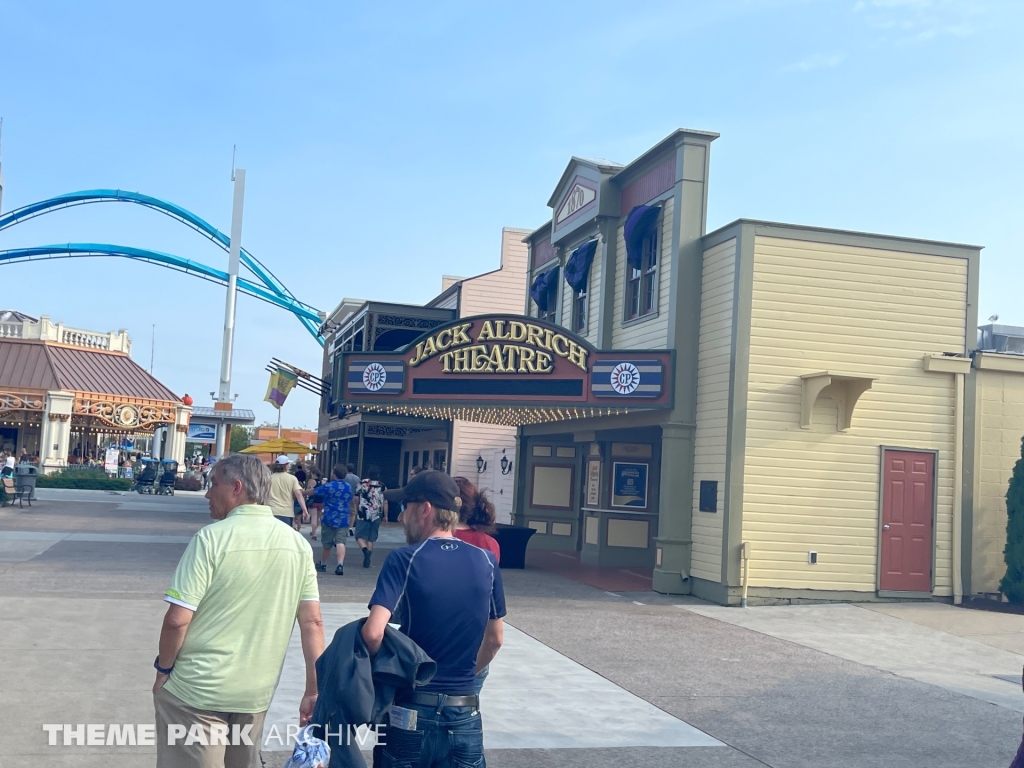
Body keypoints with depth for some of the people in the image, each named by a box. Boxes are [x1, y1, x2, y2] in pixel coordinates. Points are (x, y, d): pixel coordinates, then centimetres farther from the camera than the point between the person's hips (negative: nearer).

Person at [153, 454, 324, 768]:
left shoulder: (211, 538, -14)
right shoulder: (298, 545, 0)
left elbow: (177, 619, -15)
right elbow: (312, 622, -2)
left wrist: (163, 669, 1)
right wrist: (314, 691, 2)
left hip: (197, 690, -5)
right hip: (257, 692, 5)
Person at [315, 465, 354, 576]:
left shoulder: (328, 486, -8)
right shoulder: (349, 487, 6)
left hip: (329, 519, -2)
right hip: (343, 520, 2)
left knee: (327, 544, 10)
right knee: (340, 542, -6)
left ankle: (323, 564, 28)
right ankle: (340, 564, -24)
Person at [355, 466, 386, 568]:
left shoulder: (362, 484, 0)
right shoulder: (382, 487, 4)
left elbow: (356, 499, 0)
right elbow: (385, 503, 3)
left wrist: (355, 512, 12)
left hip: (363, 515, -2)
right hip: (376, 516, 2)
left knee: (360, 536, 5)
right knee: (371, 538, 10)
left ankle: (365, 550, -23)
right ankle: (367, 560, 7)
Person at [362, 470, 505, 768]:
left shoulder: (405, 559, -13)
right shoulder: (486, 562, 0)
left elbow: (373, 633, -23)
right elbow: (495, 639, 9)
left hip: (412, 710, -3)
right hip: (464, 714, 3)